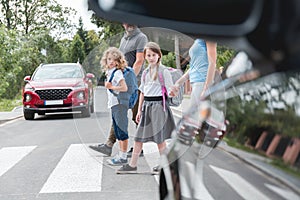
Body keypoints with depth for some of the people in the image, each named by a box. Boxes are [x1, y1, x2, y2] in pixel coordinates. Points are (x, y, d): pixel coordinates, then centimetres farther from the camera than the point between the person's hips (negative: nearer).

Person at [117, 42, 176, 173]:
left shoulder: (164, 71, -5)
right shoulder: (145, 73, 13)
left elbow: (170, 90, -5)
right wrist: (139, 110, 14)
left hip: (159, 104, -6)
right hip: (146, 105, 6)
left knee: (159, 137, -1)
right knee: (139, 137, 5)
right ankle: (132, 165, 11)